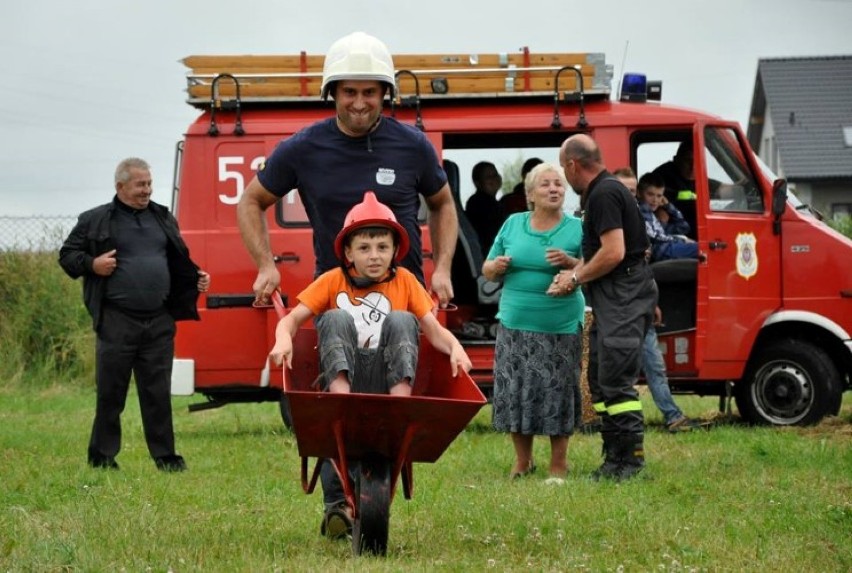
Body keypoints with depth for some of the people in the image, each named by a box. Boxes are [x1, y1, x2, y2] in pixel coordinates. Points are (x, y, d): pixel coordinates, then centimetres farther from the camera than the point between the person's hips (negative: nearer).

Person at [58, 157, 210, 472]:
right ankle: (102, 456, 10)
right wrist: (91, 265, -11)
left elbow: (179, 260, 24)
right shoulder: (95, 221, 3)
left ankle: (165, 456, 10)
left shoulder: (163, 219, 16)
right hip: (116, 321, -3)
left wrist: (196, 278, 7)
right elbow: (67, 254, 7)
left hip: (159, 322, 4)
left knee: (158, 392, 6)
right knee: (110, 392, 1)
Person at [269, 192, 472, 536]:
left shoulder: (404, 282, 10)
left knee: (402, 321, -21)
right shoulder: (333, 281, 7)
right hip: (344, 378, 0)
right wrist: (283, 340, -23)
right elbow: (292, 318, 0)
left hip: (388, 379, 0)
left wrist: (455, 348, -19)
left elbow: (434, 330, 2)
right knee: (335, 318, -23)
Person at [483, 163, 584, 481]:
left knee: (556, 392, -3)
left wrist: (569, 262, -19)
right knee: (513, 390, 2)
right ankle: (522, 461, 15)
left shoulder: (577, 228, 2)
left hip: (560, 327, -3)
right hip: (515, 325, 3)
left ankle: (559, 463, 9)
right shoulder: (513, 224, 10)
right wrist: (497, 266, -6)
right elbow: (487, 270, 16)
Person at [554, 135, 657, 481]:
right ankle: (615, 455, 14)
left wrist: (576, 278, -10)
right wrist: (575, 270, 10)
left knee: (615, 378, -13)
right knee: (599, 378, 12)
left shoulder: (604, 194, -15)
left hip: (623, 294, -11)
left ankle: (630, 456, -12)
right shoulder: (601, 192, 19)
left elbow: (614, 253, -22)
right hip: (611, 297, 11)